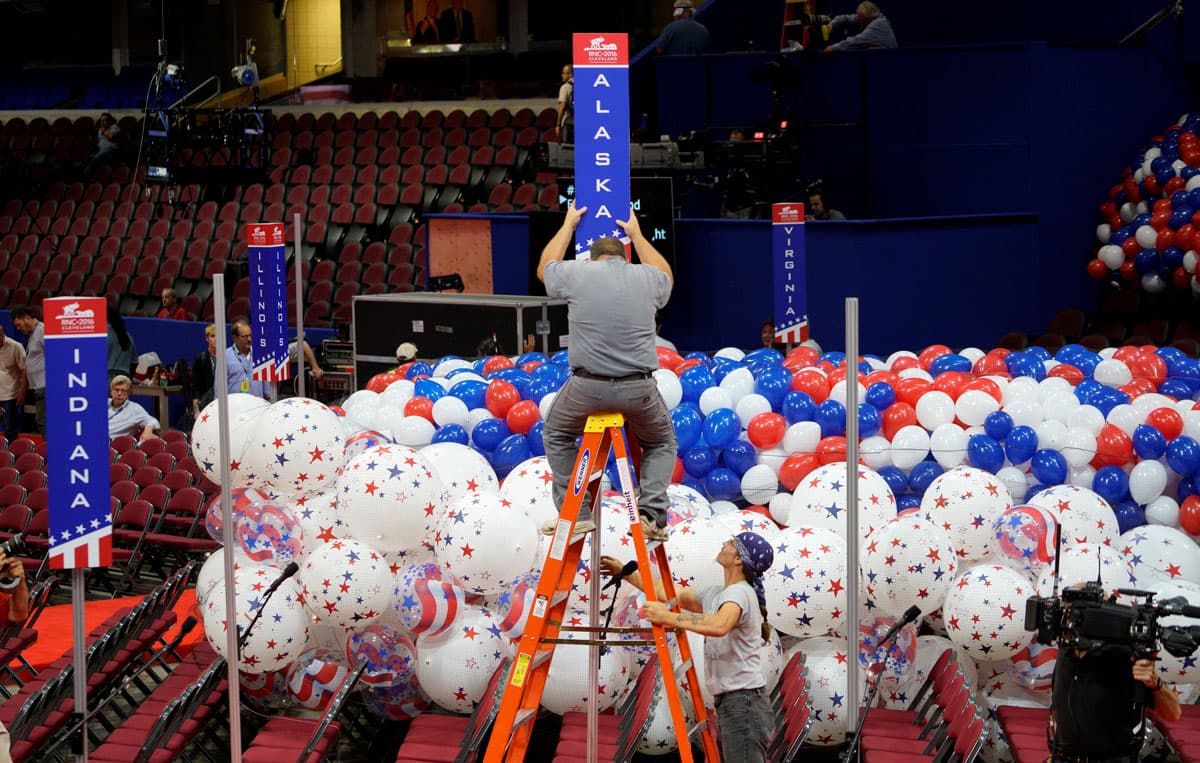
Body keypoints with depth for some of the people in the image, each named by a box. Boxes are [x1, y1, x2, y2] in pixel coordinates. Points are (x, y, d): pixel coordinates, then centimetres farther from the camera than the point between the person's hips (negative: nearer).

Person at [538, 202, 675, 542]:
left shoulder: (577, 273, 4)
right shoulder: (646, 277, 9)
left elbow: (544, 269, 28)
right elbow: (666, 277, 36)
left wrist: (568, 226, 40)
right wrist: (637, 235, 46)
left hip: (586, 387, -1)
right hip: (640, 389, 1)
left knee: (556, 434, 27)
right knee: (661, 443, 27)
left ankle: (575, 513, 17)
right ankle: (652, 513, 7)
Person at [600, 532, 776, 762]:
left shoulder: (740, 593, -12)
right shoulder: (715, 594, 17)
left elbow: (719, 625, -33)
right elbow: (668, 593, 24)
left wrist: (669, 617, -32)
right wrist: (625, 573, 27)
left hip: (744, 704, -10)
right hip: (728, 704, 10)